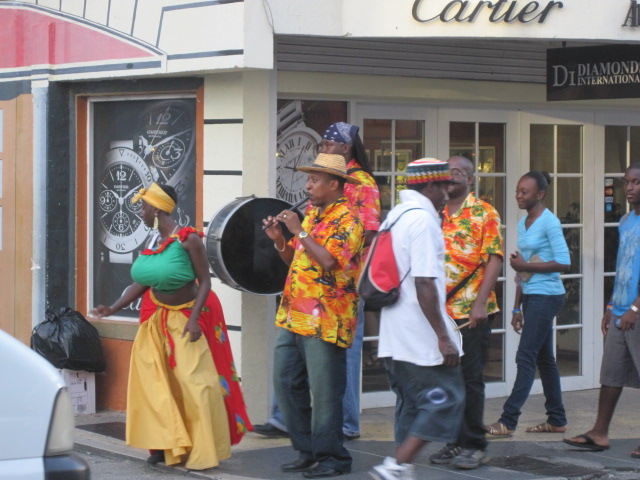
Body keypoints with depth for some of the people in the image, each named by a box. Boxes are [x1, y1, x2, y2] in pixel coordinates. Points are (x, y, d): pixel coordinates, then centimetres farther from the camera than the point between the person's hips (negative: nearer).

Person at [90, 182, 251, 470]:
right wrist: (114, 308, -6)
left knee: (193, 381, -9)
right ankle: (164, 444, 9)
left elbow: (205, 281, -18)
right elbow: (142, 282, 2)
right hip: (158, 317, 7)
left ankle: (204, 452, -1)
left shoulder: (188, 239, -19)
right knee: (155, 379, 2)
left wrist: (194, 319, -25)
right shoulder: (153, 241, 0)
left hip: (187, 316, -7)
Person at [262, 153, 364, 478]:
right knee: (285, 382, 9)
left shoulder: (347, 220, -10)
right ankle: (307, 451, 19)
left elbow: (329, 259, -24)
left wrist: (299, 231, -17)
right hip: (293, 317, 9)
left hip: (324, 321, -9)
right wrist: (279, 240, 4)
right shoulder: (312, 215, 17)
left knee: (324, 391, -3)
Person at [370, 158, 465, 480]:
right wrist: (443, 336, -20)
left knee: (411, 403, 14)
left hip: (394, 338, 9)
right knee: (446, 399, -3)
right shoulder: (423, 219, -15)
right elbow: (424, 284, -21)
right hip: (422, 336, -9)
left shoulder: (394, 216, 14)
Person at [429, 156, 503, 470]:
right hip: (440, 310, 5)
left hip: (471, 312, -5)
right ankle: (454, 441, 17)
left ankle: (473, 446, 5)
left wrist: (480, 303, -18)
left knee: (469, 378, -2)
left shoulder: (484, 214, -3)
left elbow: (494, 260, -9)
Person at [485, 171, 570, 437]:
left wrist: (525, 266, -14)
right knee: (544, 358, 11)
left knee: (526, 357, -10)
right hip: (531, 296, 9)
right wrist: (517, 308, 15)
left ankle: (508, 420, -11)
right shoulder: (523, 223, 14)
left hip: (546, 297, -9)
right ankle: (557, 420, 18)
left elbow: (563, 262, -17)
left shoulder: (549, 222, -11)